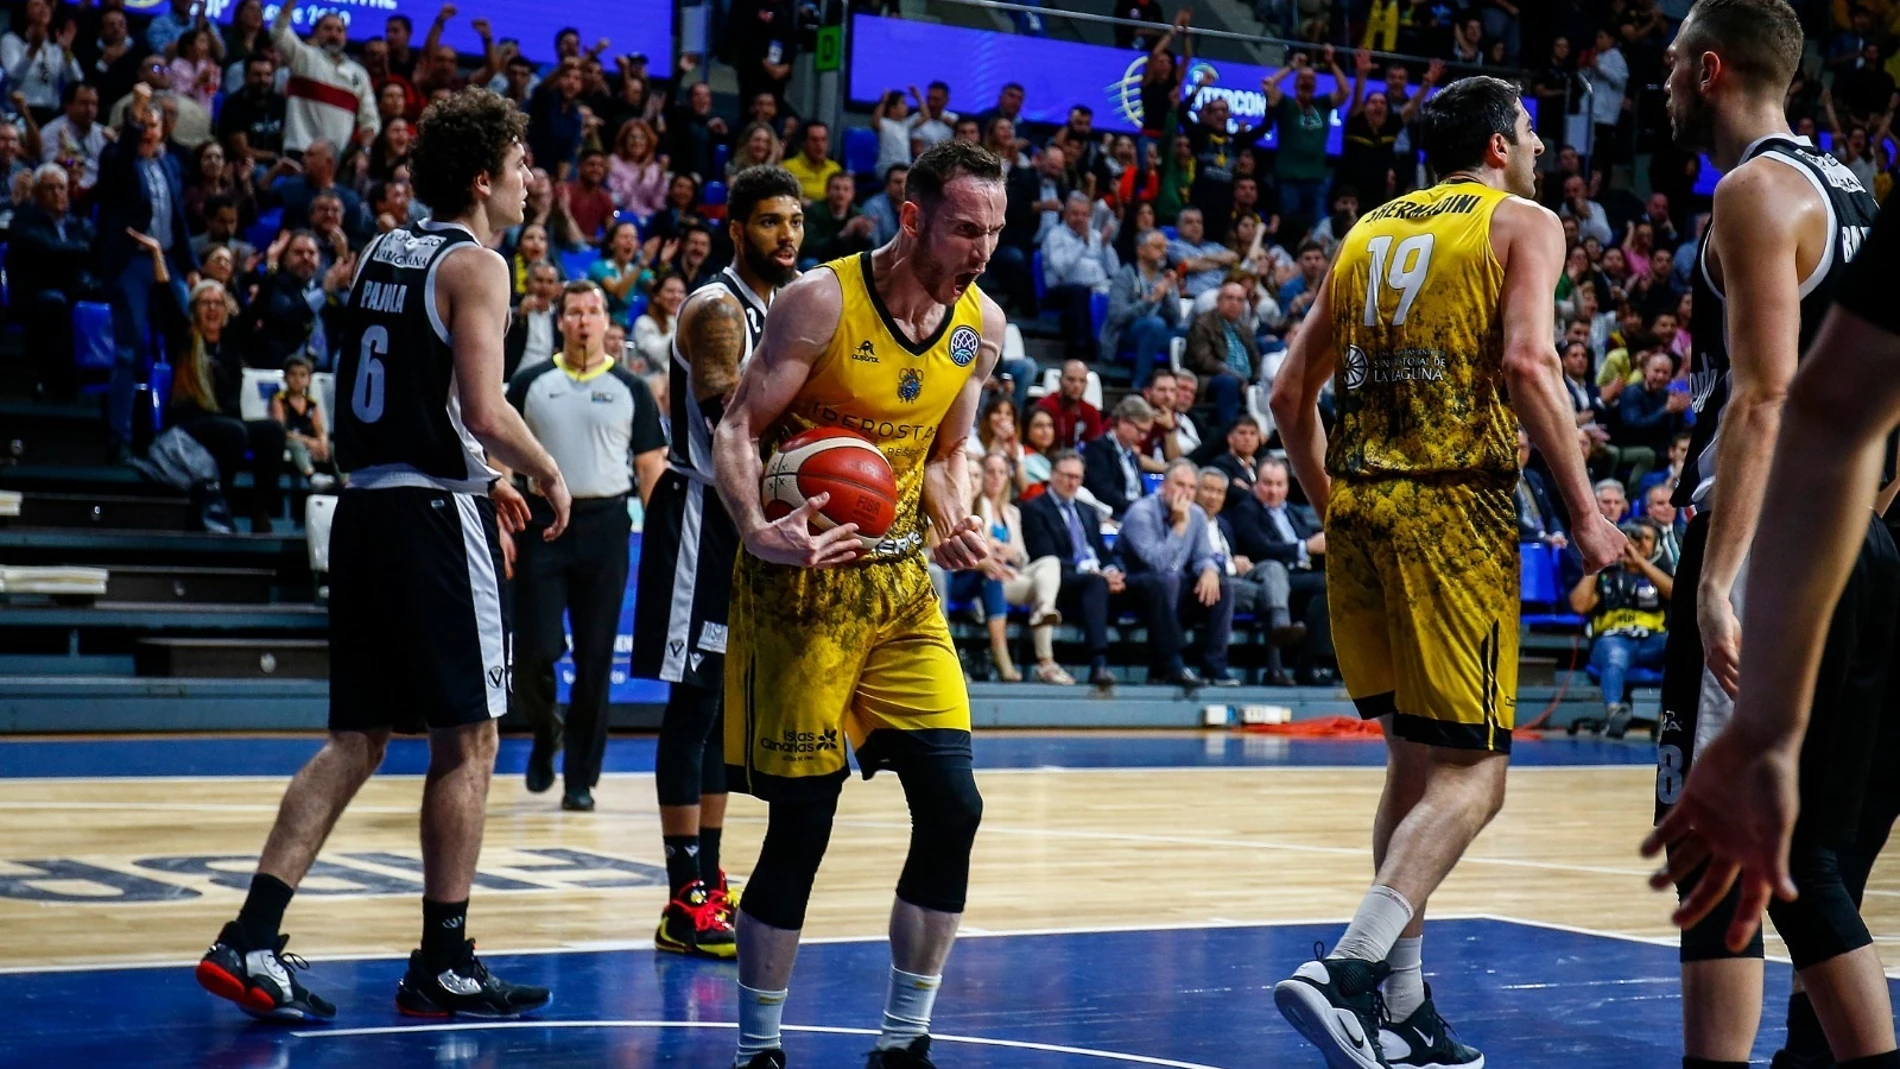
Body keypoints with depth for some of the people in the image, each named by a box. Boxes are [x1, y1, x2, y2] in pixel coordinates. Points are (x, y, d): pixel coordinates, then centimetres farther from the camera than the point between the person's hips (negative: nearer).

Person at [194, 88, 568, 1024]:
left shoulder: (384, 254, 15)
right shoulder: (473, 263, -9)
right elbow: (486, 412, -18)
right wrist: (547, 473, -1)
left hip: (365, 508, 8)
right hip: (435, 519, -8)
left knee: (358, 737, 11)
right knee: (465, 742, 2)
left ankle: (251, 941, 4)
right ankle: (443, 965, 8)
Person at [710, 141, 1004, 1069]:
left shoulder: (982, 324, 4)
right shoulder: (823, 301, -14)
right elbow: (738, 430, -12)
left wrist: (956, 525, -4)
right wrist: (758, 530, -30)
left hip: (902, 583, 6)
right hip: (805, 581, -6)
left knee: (953, 806, -3)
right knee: (801, 825, -4)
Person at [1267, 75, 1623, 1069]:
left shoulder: (1367, 231, 19)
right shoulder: (1523, 222, 2)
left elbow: (1290, 395, 17)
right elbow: (1526, 361, -15)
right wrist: (1583, 511, -11)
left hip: (1357, 511, 7)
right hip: (1455, 512, -6)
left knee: (1414, 760, 17)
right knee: (1468, 775, -4)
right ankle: (1350, 969, -22)